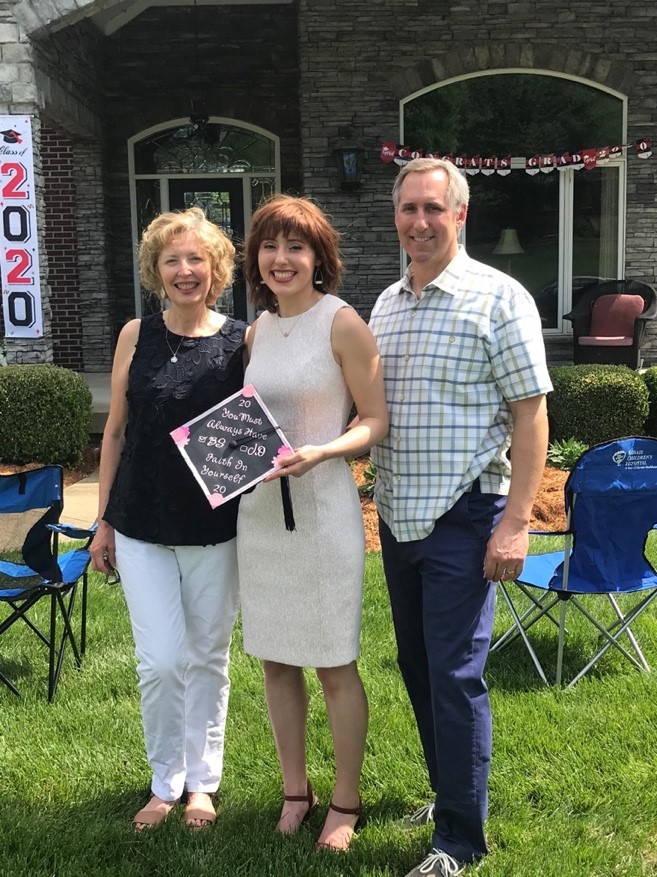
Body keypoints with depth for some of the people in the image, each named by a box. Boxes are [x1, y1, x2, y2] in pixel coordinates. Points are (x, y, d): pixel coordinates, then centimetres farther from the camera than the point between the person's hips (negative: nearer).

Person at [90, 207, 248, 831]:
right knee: (160, 662, 2)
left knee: (208, 658, 12)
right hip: (142, 526, 1)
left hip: (216, 528, 0)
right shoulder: (137, 336, 0)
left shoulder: (242, 340, -4)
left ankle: (202, 781, 30)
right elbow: (115, 431, 5)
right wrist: (102, 520, 6)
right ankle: (165, 781, 25)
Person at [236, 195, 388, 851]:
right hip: (258, 508, 6)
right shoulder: (257, 331, 9)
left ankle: (345, 804, 23)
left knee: (334, 666, 5)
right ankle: (295, 791, 31)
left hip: (322, 507, -6)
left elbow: (378, 421, -9)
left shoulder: (342, 324, -9)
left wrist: (317, 454, -23)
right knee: (276, 659, 14)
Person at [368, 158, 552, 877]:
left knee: (455, 675, -3)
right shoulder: (384, 305, 11)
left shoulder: (498, 298, -8)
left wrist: (515, 522, -17)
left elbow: (530, 414, -11)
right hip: (397, 517, 7)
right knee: (416, 668, 15)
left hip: (463, 518, -6)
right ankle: (450, 794, 34)